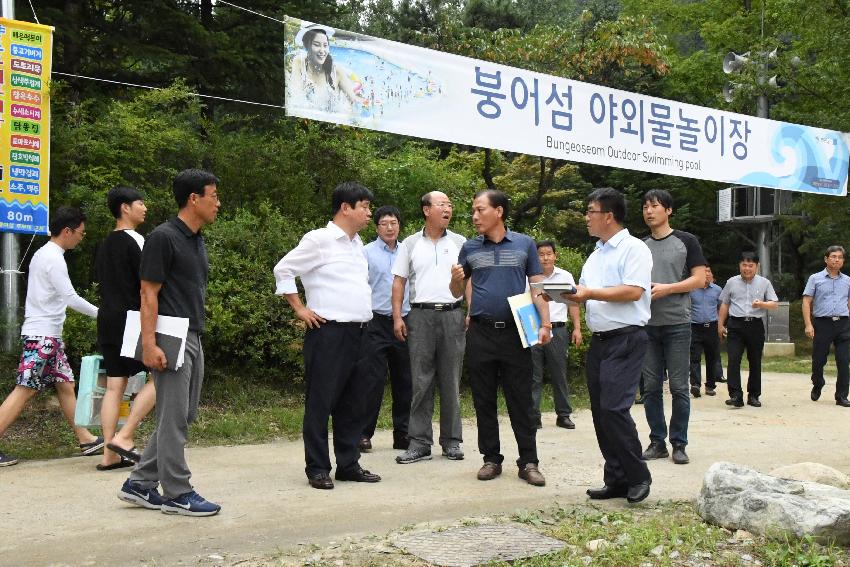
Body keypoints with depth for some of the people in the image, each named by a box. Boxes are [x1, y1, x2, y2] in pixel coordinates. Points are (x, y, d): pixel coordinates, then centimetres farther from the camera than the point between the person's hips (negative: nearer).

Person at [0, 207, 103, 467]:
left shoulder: (45, 254, 16)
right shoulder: (53, 258, -14)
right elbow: (70, 297, -18)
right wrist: (100, 313, -8)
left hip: (49, 335, 10)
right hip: (41, 335, -10)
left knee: (65, 385, 11)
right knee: (24, 391, -9)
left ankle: (86, 439, 16)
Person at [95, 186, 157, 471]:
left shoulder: (105, 244, 15)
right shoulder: (135, 241, -10)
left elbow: (100, 280, 18)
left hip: (107, 319, 8)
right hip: (131, 319, -8)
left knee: (114, 385, 7)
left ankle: (110, 454, 5)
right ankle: (123, 437, -7)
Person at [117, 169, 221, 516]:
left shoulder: (197, 241, 14)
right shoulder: (163, 237, -13)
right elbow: (149, 294, -15)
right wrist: (149, 344, -21)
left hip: (194, 338, 10)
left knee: (183, 417, 13)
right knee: (174, 419, -2)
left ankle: (140, 484, 21)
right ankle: (177, 494, 8)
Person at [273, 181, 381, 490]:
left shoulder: (357, 244, 16)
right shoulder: (319, 240, -8)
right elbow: (283, 270, -7)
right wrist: (300, 309, -8)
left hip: (357, 333, 8)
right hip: (328, 333, -8)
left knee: (354, 404, 12)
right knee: (321, 403, -1)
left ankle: (349, 464, 21)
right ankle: (317, 469, 7)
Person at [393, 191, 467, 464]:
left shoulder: (459, 242, 10)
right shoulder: (410, 244, 8)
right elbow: (399, 281, 8)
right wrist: (397, 317, -1)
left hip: (452, 314, 1)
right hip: (421, 315, -1)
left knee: (451, 380, 4)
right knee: (420, 380, -1)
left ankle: (451, 441, 12)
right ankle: (419, 442, 3)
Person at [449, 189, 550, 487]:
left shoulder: (524, 244, 5)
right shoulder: (469, 248, 9)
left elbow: (538, 288, 5)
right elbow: (457, 292, 15)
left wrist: (545, 323, -7)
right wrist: (456, 279, -8)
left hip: (516, 333, -2)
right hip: (480, 334, 2)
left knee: (521, 401, 1)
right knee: (484, 401, 6)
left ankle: (528, 462, 7)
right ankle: (491, 459, 17)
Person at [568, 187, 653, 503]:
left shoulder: (634, 248, -6)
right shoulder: (595, 255, 21)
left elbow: (634, 291, -18)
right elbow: (583, 293, 22)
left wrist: (591, 293, -18)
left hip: (626, 339, -9)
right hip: (599, 340, 9)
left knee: (613, 409, -16)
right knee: (601, 412, 7)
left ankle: (638, 477, -2)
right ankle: (616, 480, 15)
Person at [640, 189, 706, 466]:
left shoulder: (686, 241, 2)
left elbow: (699, 279, -3)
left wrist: (666, 289, -14)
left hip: (677, 323, -4)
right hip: (646, 325, 4)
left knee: (679, 387, -2)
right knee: (651, 387, 5)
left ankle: (679, 444, 7)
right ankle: (657, 442, 14)